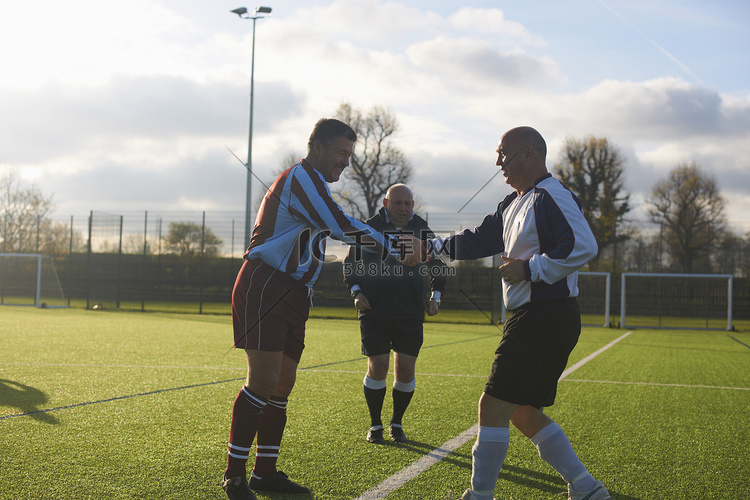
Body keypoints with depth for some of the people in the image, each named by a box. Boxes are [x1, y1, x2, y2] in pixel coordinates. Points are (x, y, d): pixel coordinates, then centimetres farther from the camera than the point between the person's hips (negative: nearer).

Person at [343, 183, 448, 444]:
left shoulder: (422, 230, 5)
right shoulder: (369, 228, 0)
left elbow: (438, 266, 19)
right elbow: (349, 263, 11)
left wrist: (435, 296, 9)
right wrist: (356, 292, -2)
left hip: (410, 313, 2)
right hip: (374, 311, -1)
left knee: (406, 368, -2)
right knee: (377, 365, -5)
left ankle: (397, 423, 18)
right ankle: (375, 425, 13)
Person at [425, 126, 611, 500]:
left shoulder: (550, 197, -14)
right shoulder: (514, 204, 18)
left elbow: (583, 247, -26)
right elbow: (481, 240, 27)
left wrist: (530, 269, -20)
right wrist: (432, 246, 21)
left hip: (545, 319, -10)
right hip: (530, 319, 10)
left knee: (493, 406, -5)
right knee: (524, 414, 13)